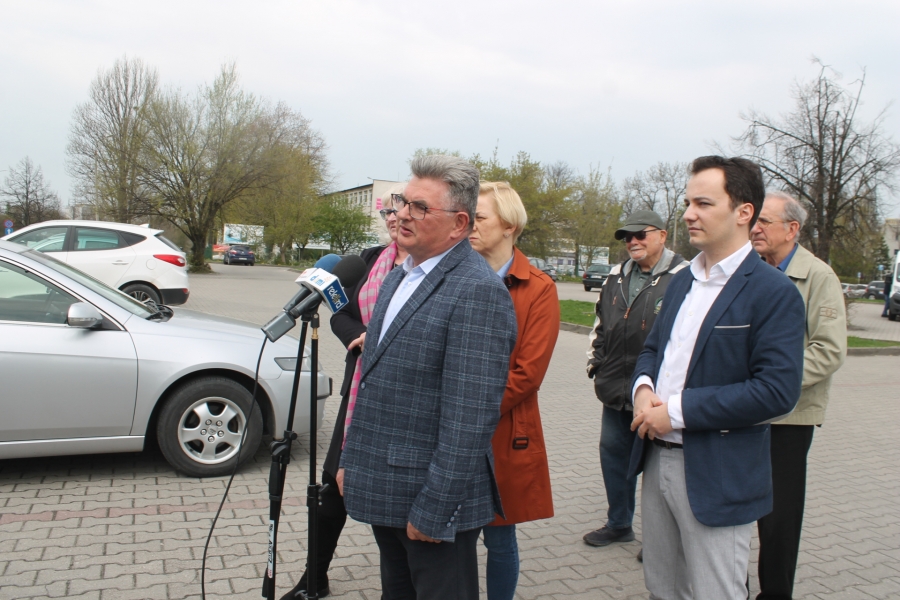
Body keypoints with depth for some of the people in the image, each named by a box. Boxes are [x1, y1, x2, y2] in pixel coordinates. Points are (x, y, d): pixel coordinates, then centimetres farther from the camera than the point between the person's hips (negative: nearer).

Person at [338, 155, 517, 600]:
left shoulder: (478, 292, -20)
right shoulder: (397, 279, 11)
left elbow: (470, 418, -23)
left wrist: (432, 510, -21)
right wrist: (351, 460, 16)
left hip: (433, 500, -8)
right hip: (384, 494, 9)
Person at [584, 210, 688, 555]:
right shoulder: (617, 277, 12)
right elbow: (601, 323, 22)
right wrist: (596, 363, 15)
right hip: (616, 390, 7)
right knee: (613, 452, 16)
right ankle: (619, 524, 34)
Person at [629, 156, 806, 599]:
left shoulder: (774, 292, -14)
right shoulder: (682, 281, 10)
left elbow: (778, 391, -21)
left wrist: (678, 411, -20)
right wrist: (643, 387, -7)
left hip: (717, 476, -7)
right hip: (657, 459, 7)